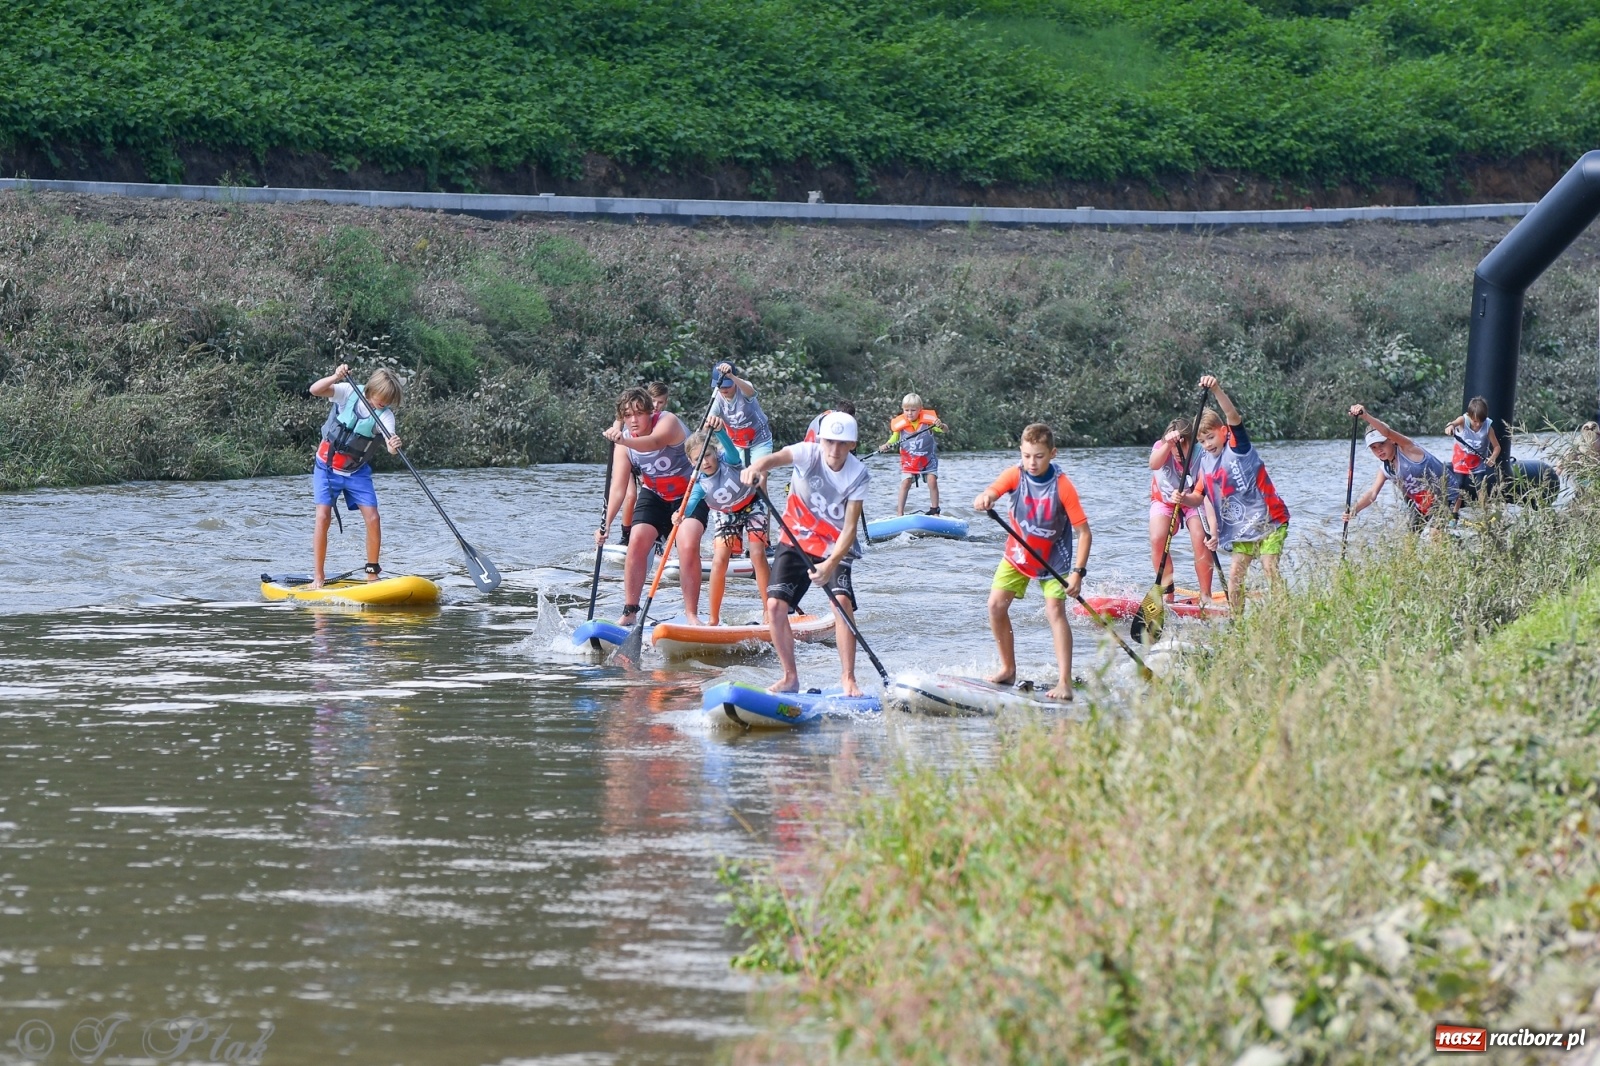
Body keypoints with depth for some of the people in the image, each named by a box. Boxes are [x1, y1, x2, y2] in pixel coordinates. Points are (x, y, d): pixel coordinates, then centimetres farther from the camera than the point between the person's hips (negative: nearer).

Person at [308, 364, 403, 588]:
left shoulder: (384, 415, -14)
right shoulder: (348, 393, -15)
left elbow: (390, 439, -32)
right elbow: (315, 390, -26)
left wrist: (393, 445, -56)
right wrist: (335, 377, -43)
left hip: (357, 471, 2)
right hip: (327, 466, -2)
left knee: (372, 518, -8)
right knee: (323, 516, -13)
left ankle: (372, 573, 5)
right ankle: (318, 576, -10)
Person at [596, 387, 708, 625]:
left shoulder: (668, 422, -24)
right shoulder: (624, 439, -11)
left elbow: (654, 442, -49)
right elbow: (618, 487, -18)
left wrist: (625, 441, -70)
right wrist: (606, 523, -32)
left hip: (691, 492, -4)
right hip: (654, 495, 4)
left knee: (689, 547, -23)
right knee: (637, 542, -15)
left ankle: (692, 615, -16)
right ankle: (630, 612, -5)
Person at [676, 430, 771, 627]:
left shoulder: (728, 461, -28)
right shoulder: (700, 484, -24)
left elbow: (729, 446, -49)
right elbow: (691, 502, -42)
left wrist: (718, 429, -71)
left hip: (752, 506, -2)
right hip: (727, 515, 2)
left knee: (757, 555, -16)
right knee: (719, 561, -12)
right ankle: (713, 619, -3)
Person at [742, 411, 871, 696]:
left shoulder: (858, 475, -16)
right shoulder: (808, 454, -17)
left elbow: (850, 527, -20)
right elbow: (778, 457, -38)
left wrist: (831, 563, -34)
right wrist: (757, 466, -62)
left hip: (835, 547, -1)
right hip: (795, 541, 1)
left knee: (842, 602, -22)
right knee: (775, 605, -11)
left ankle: (848, 677, -14)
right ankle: (790, 676, 3)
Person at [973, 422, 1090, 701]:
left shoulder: (1062, 486, -23)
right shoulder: (1016, 475, -14)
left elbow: (1083, 532, -21)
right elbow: (988, 495, -26)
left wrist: (1078, 572, -28)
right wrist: (984, 499, -52)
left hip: (1052, 558, -4)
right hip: (1017, 553, 4)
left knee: (1055, 610, -16)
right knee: (996, 605, -5)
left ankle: (1065, 682, -18)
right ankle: (1008, 669, 12)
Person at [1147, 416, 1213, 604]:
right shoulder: (1161, 447, -23)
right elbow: (1154, 464, -48)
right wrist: (1168, 445, -64)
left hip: (1192, 502, -1)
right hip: (1164, 501, 1)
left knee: (1200, 540, -23)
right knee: (1157, 539, -24)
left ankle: (1205, 596, -12)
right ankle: (1167, 591, -12)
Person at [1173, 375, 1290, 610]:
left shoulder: (1238, 446, -9)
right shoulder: (1206, 462, 8)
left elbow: (1233, 416, -26)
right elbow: (1203, 496, 13)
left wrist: (1216, 390, -41)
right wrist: (1184, 499, -8)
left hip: (1268, 519, -6)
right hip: (1241, 527, 6)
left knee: (1269, 567, -15)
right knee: (1236, 573, 1)